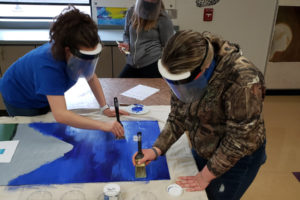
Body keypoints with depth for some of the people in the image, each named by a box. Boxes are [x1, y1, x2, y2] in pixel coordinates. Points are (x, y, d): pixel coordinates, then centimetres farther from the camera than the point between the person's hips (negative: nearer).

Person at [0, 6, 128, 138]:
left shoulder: (79, 54, -26)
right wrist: (104, 125, -59)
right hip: (20, 98, -6)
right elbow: (60, 115, -54)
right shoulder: (49, 67, -46)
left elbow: (92, 79, -8)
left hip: (43, 98, 6)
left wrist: (105, 108, -18)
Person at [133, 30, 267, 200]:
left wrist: (205, 176, -19)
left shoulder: (242, 81, -34)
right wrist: (157, 149, -14)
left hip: (237, 159, -6)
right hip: (201, 151, 6)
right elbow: (178, 116, -3)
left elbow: (239, 140, -27)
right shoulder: (188, 73, -13)